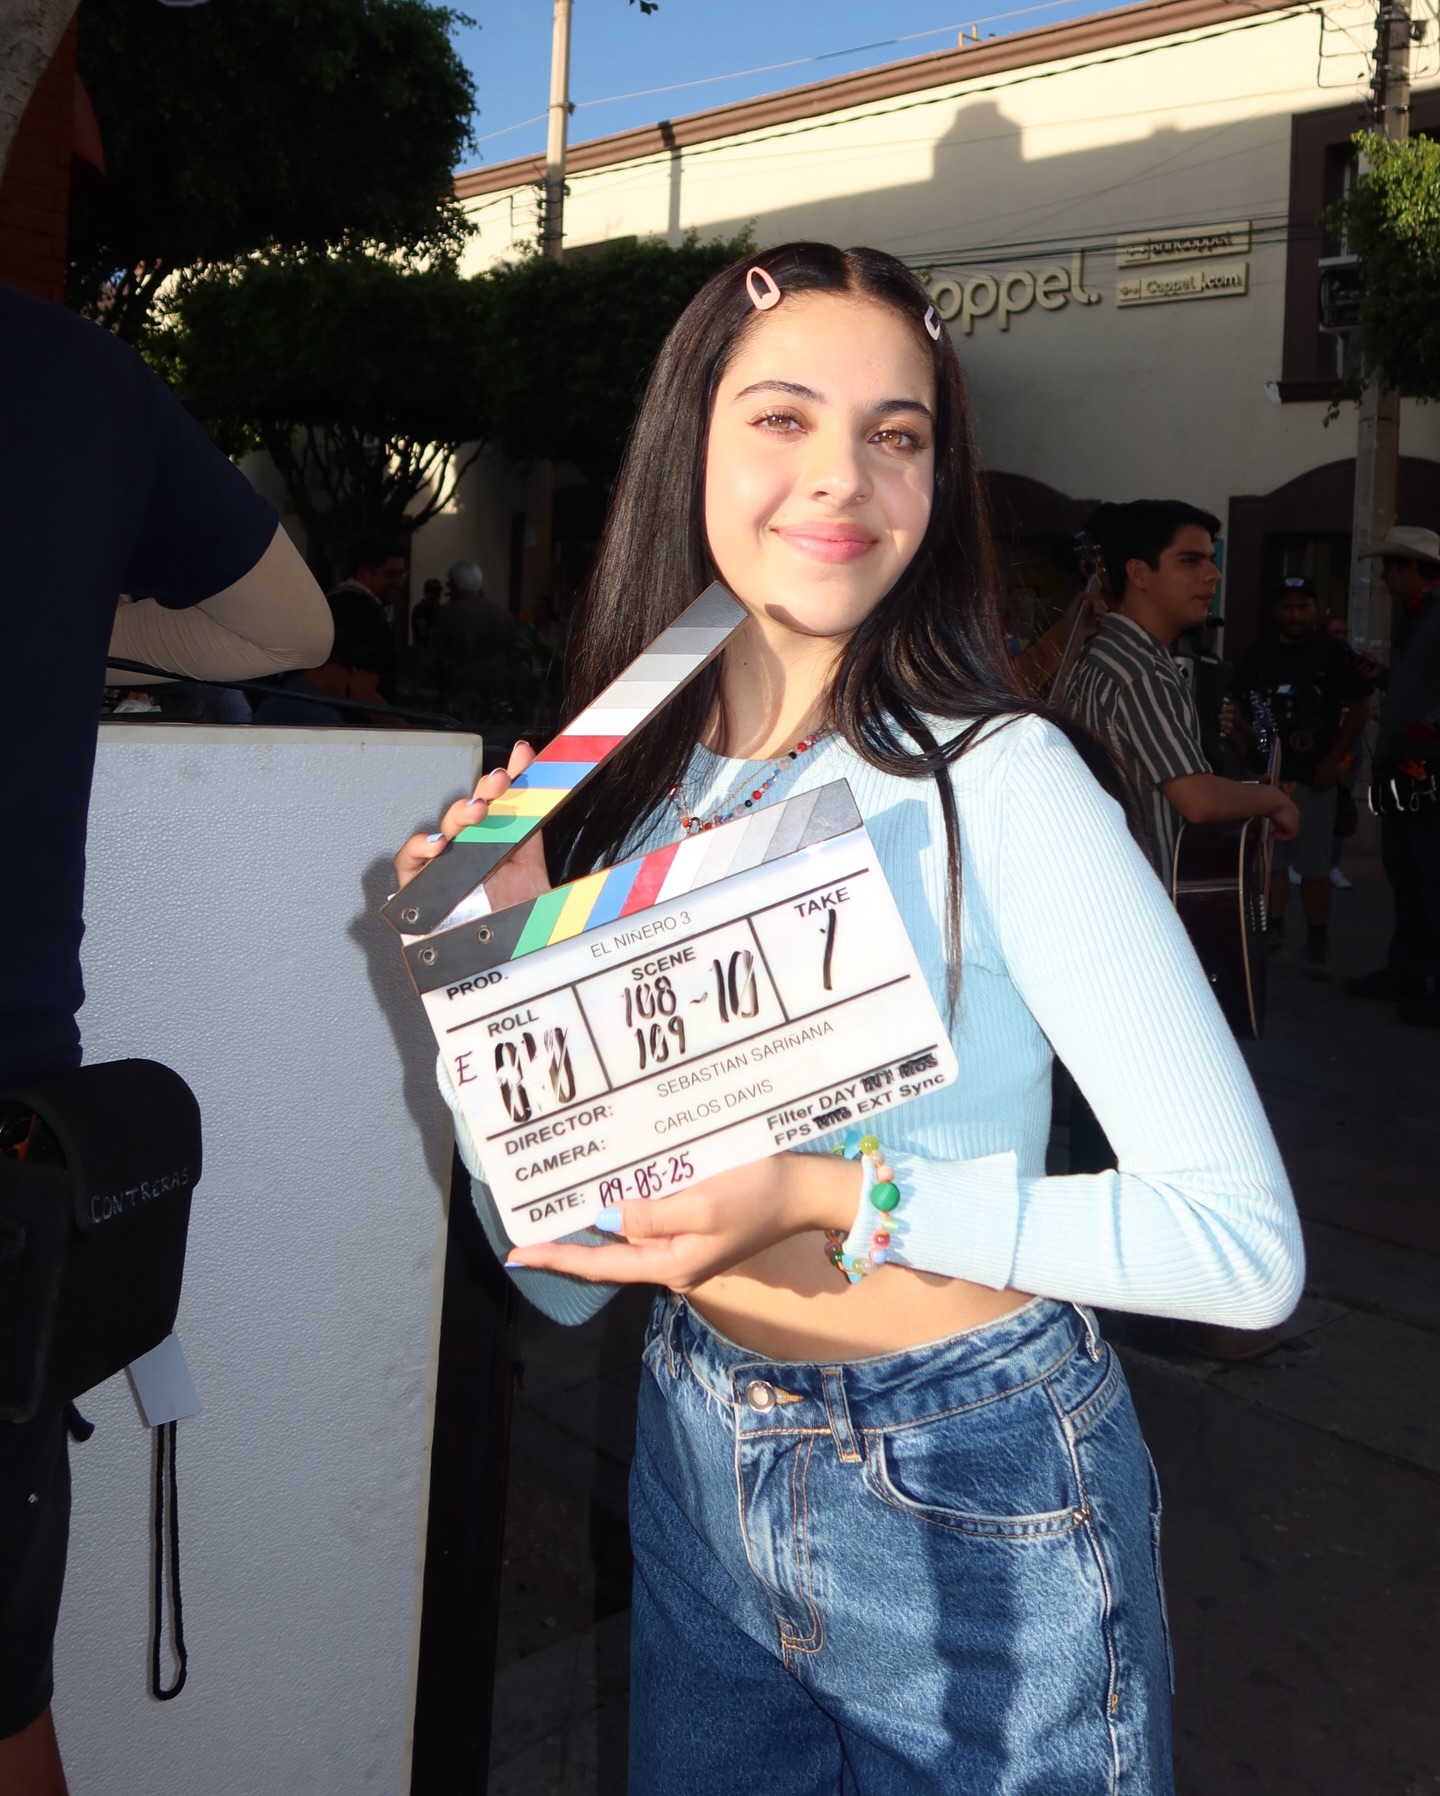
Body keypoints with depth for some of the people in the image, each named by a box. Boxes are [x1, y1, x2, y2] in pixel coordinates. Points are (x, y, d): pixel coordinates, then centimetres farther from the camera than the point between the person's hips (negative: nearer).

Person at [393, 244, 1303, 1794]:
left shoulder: (997, 777, -18)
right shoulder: (615, 789, -4)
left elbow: (1246, 1242, -22)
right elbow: (563, 1273, -2)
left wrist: (841, 1198, -28)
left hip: (973, 1510, -4)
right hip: (700, 1473, 5)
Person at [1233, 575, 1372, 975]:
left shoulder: (1333, 653, -2)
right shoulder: (1259, 655, 10)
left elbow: (1359, 708, -2)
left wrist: (1334, 761, -9)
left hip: (1311, 776, -4)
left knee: (1314, 865, -3)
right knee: (1268, 858, 8)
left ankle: (1317, 942, 5)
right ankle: (1272, 928, 20)